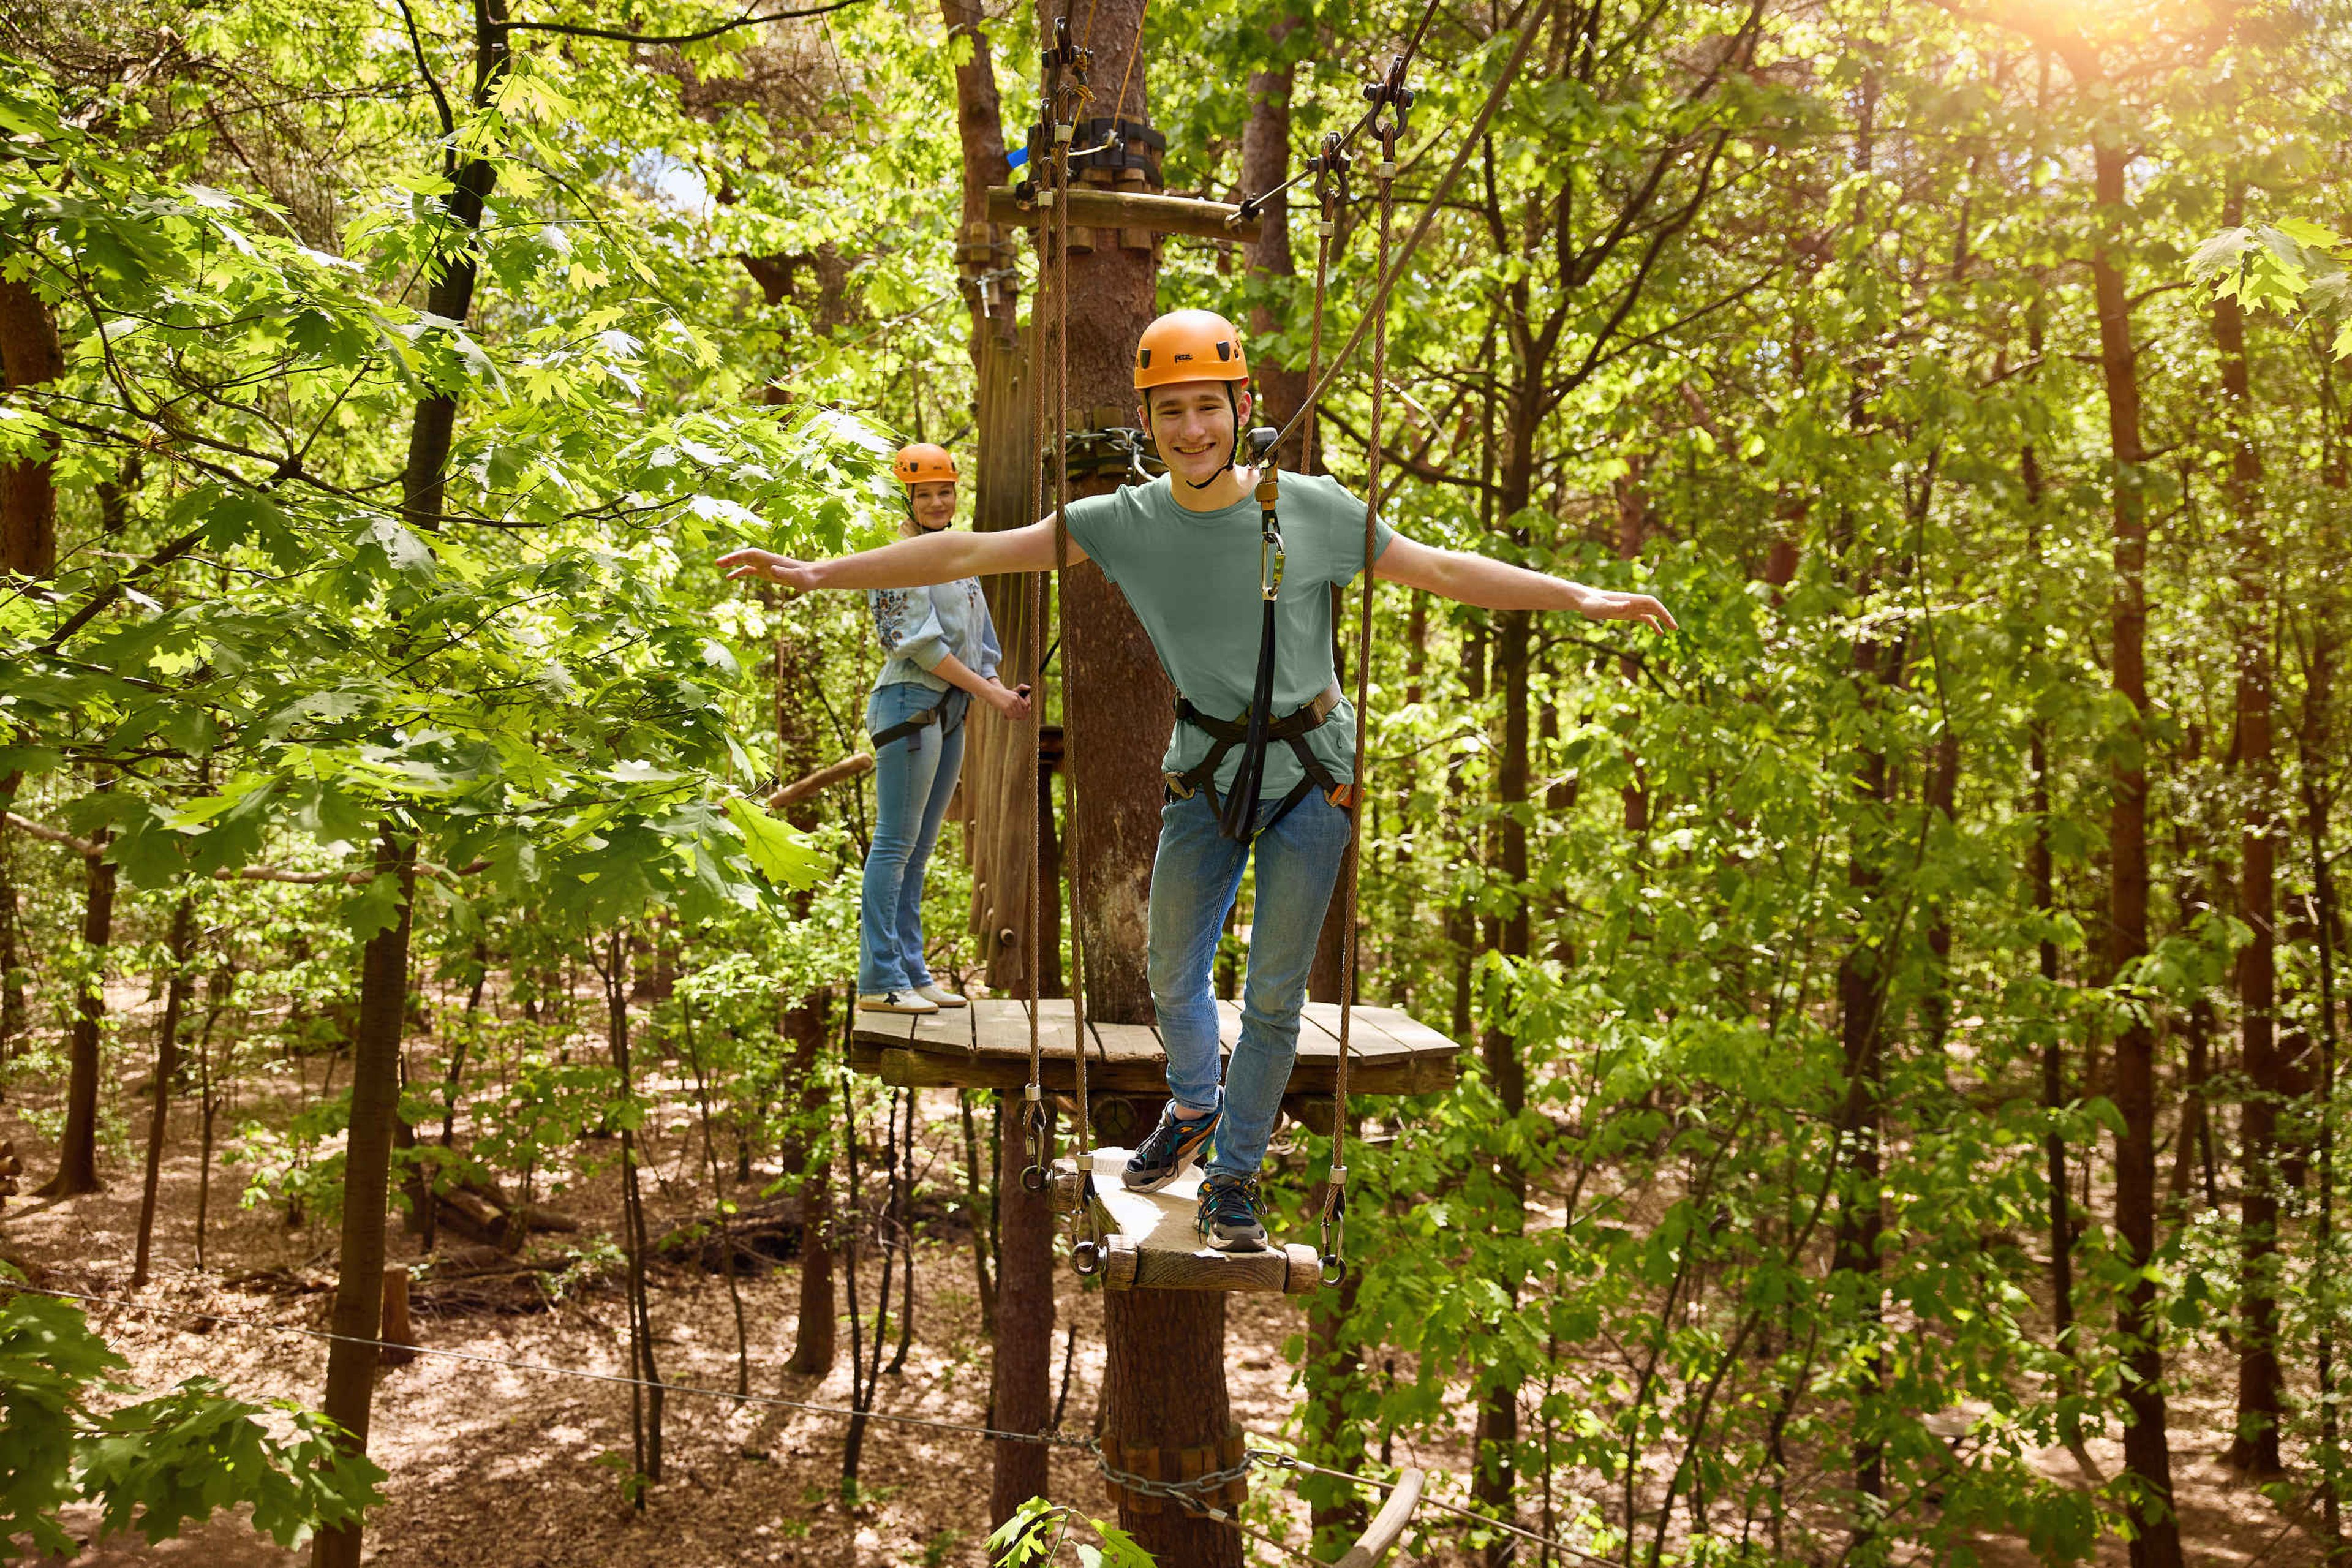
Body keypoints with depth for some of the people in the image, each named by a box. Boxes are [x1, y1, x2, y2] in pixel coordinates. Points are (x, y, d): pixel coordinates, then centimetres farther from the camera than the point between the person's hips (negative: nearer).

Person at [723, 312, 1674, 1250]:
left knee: (1274, 995, 5)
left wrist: (1583, 597, -14)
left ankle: (1234, 1175, 25)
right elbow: (974, 552, -9)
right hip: (1205, 772, 2)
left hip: (1312, 772, -2)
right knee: (1174, 979, 13)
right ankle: (1193, 1109, 44)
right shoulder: (1123, 521, -9)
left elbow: (1443, 571, -8)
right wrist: (819, 571, -12)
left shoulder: (1312, 509, -12)